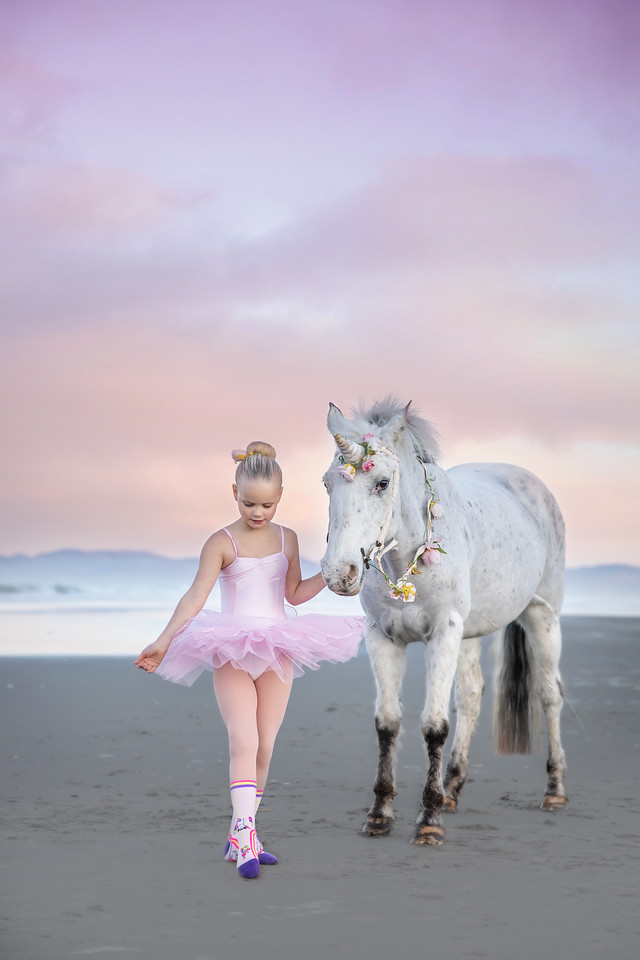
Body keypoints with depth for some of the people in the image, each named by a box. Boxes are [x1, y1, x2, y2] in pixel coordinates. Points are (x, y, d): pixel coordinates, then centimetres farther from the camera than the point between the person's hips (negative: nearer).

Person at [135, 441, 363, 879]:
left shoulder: (287, 539, 9)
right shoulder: (222, 543, -5)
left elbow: (294, 593, 14)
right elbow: (196, 597, -11)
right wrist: (163, 641, -20)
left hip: (278, 652, 4)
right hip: (232, 652, -4)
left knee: (265, 746, 5)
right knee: (243, 740, -17)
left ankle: (239, 837, 17)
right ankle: (246, 835, -23)